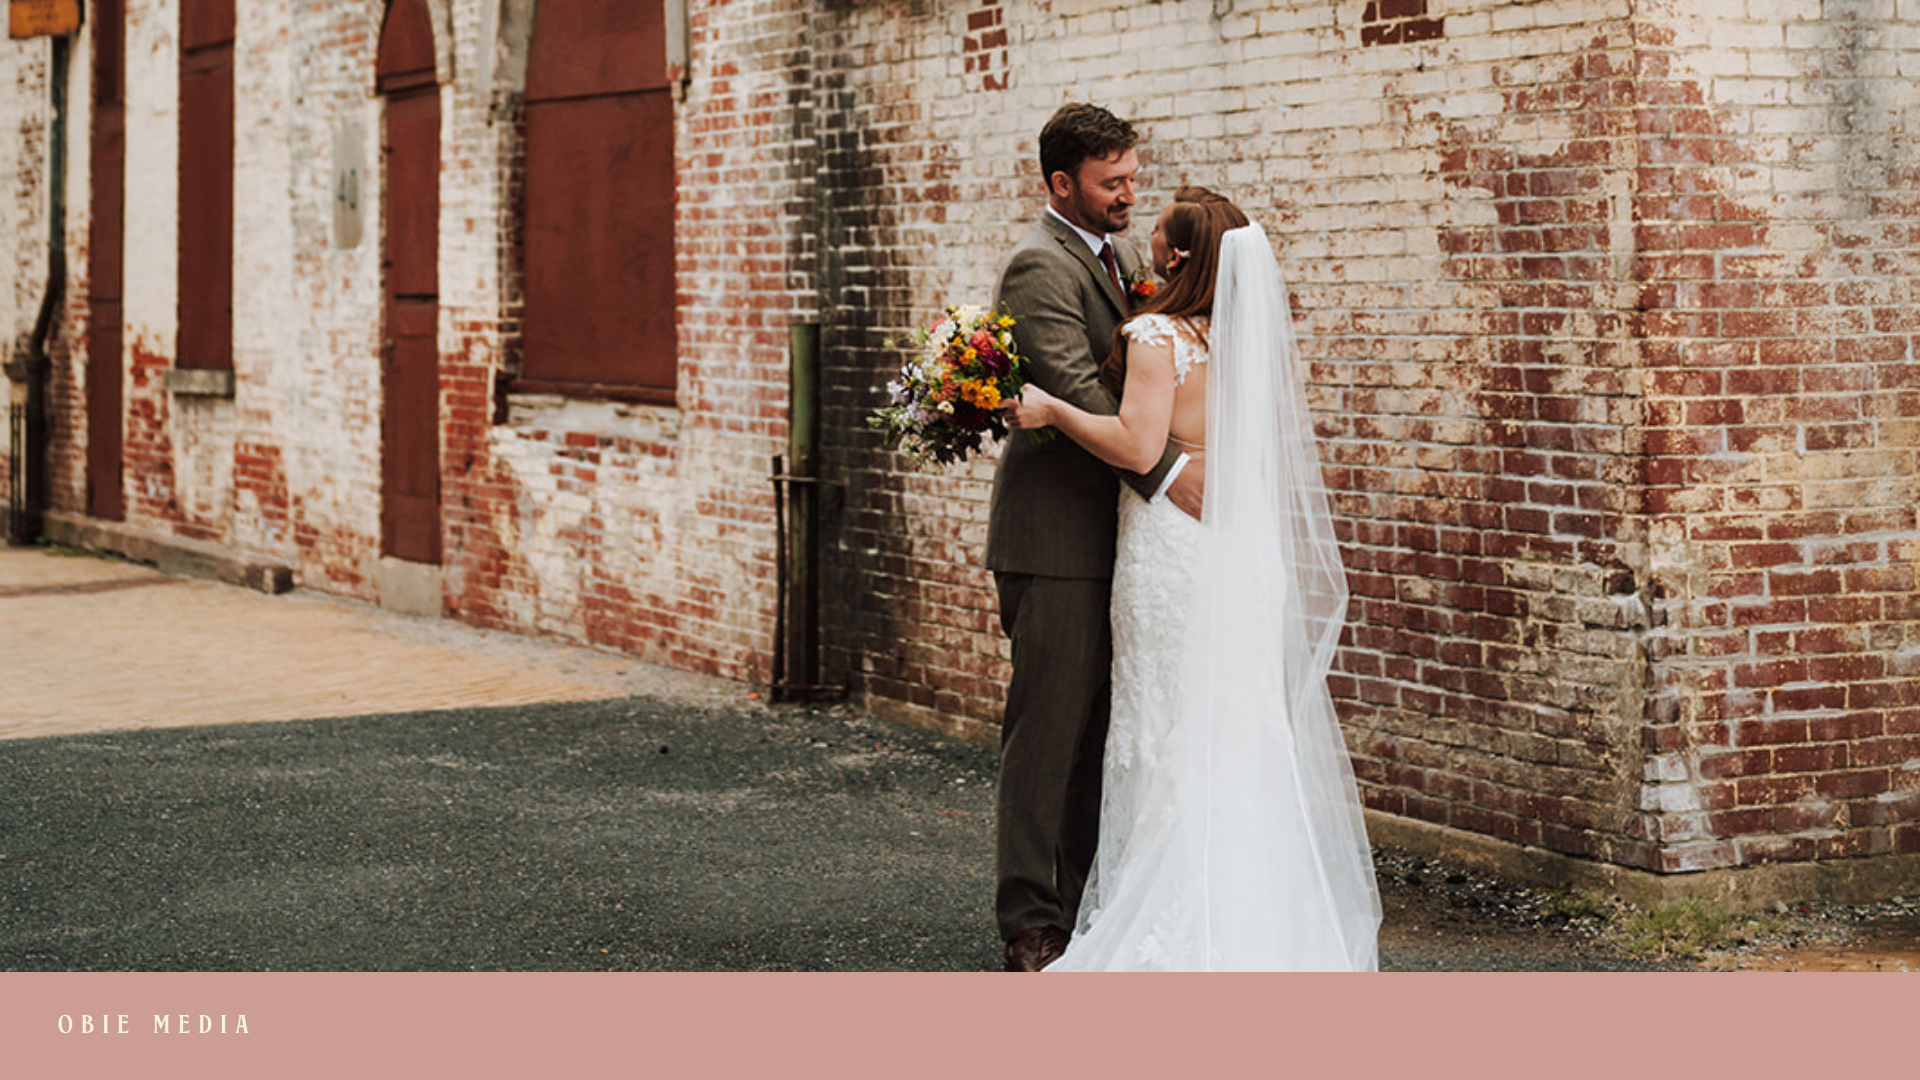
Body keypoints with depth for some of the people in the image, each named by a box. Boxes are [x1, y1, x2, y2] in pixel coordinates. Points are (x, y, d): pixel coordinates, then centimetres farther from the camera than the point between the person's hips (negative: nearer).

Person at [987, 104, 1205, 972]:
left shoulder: (1121, 257, 17)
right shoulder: (1041, 266, -13)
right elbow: (1075, 389, -23)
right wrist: (1166, 472, -29)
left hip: (1110, 533, 9)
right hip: (1054, 536, -9)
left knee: (1100, 729, 12)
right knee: (1046, 729, -5)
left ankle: (1086, 903, 21)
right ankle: (1030, 927, 0)